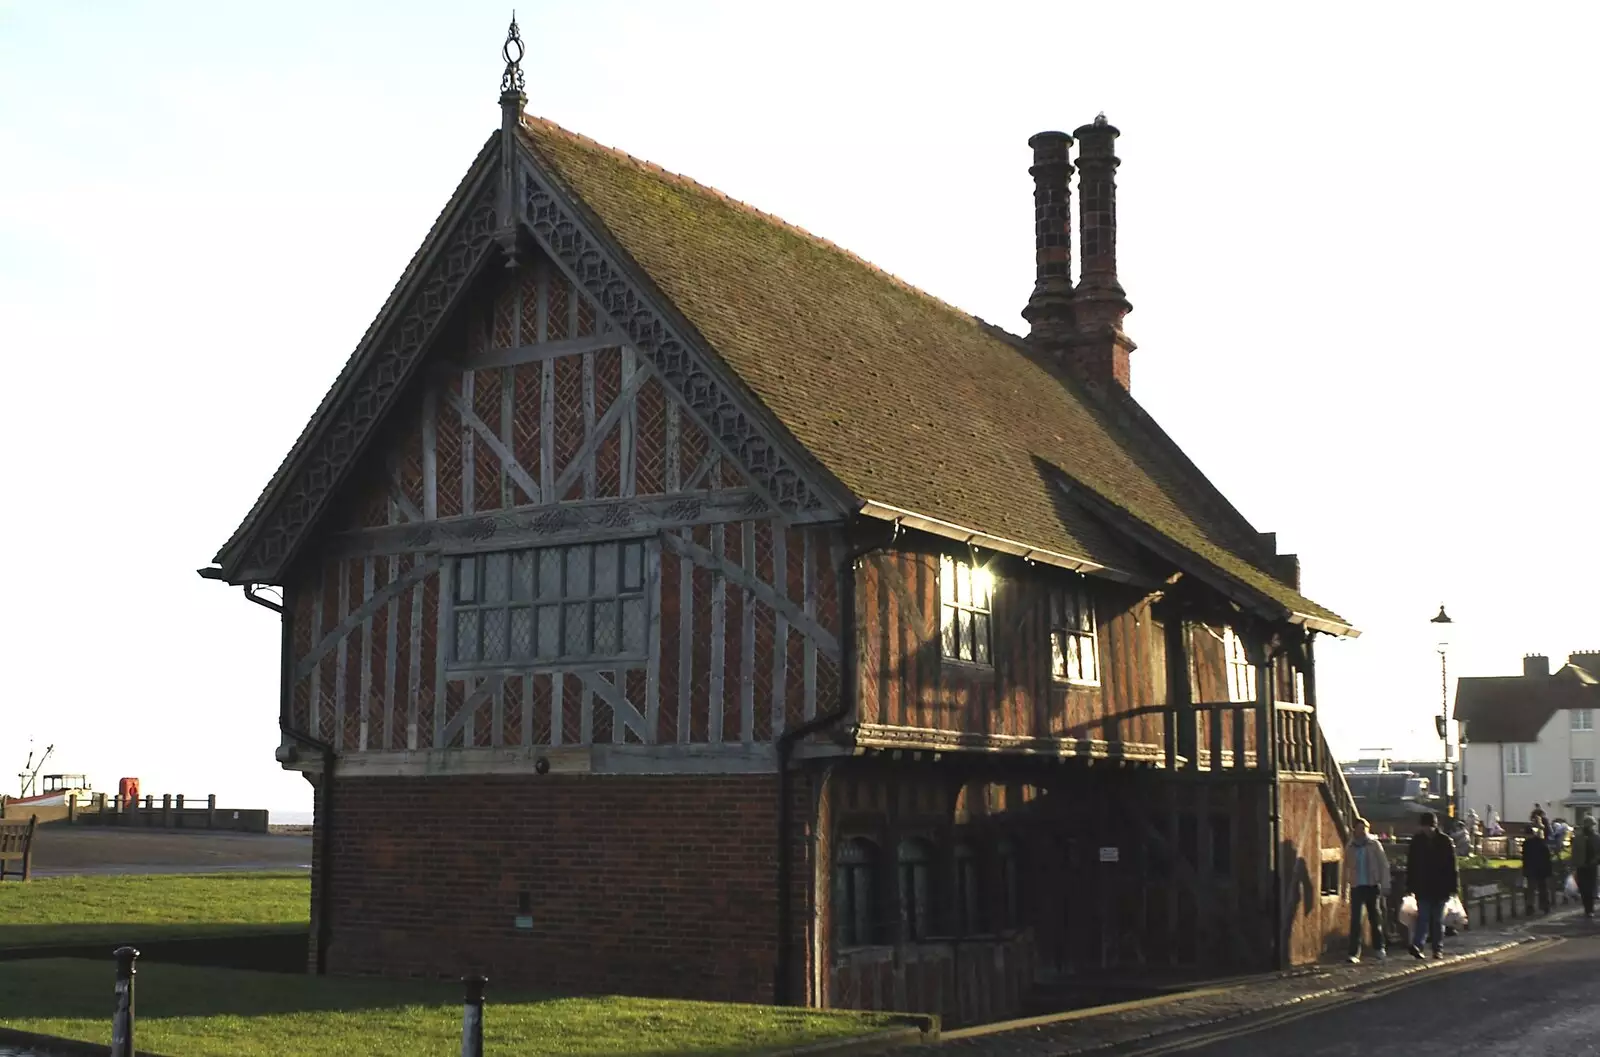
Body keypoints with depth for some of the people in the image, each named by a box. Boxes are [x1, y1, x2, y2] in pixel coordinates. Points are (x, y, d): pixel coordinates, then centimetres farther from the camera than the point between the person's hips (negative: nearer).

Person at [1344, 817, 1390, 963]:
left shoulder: (1375, 844, -1)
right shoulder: (1350, 847, 4)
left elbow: (1384, 864, -1)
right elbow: (1346, 867, 7)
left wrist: (1384, 884, -6)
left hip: (1372, 886, -1)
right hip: (1356, 887, 1)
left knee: (1375, 918, 10)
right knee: (1355, 920, -4)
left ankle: (1379, 948, 24)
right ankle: (1354, 953, -4)